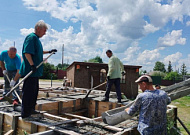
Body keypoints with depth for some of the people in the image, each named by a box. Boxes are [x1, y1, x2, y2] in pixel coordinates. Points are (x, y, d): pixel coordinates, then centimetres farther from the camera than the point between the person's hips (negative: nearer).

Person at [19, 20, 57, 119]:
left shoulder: (36, 39, 18)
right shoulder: (31, 37, -13)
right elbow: (27, 52, -22)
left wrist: (49, 52, 36)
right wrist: (32, 65, -28)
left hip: (35, 71, 11)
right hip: (30, 70, -10)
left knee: (34, 90, 17)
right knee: (28, 91, -5)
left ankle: (31, 109, 30)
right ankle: (25, 113, 3)